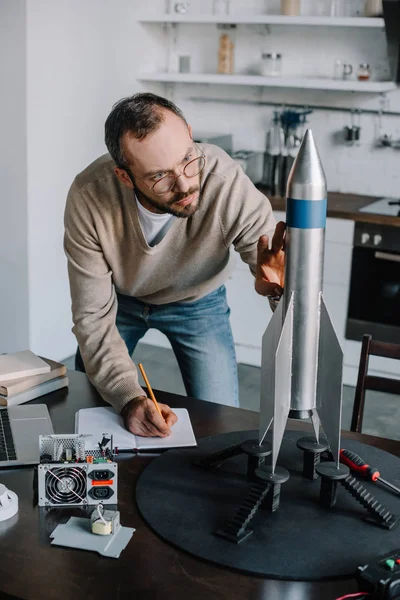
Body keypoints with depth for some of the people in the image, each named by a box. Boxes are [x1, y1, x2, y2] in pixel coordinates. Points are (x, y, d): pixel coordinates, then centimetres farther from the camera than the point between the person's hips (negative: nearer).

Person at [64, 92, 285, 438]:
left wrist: (276, 285, -55)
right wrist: (129, 398, -42)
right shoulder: (89, 197, -35)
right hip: (118, 299, 1)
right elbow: (94, 317, -28)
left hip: (198, 301, 0)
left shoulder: (228, 183, -39)